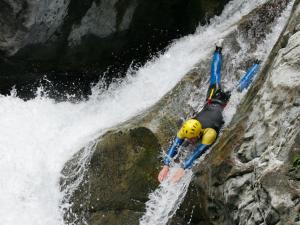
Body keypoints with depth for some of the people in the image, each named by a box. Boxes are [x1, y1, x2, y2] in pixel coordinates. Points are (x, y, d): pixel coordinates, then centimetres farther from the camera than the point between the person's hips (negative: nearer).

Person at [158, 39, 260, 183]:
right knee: (215, 81, 30)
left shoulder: (209, 133, -44)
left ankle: (257, 65, 44)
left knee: (240, 87, 22)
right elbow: (175, 145, -33)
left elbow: (198, 153, -46)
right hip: (212, 102, 3)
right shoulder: (186, 129, -32)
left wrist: (183, 169, -53)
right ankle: (218, 50, 49)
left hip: (227, 103, -3)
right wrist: (166, 166, -44)